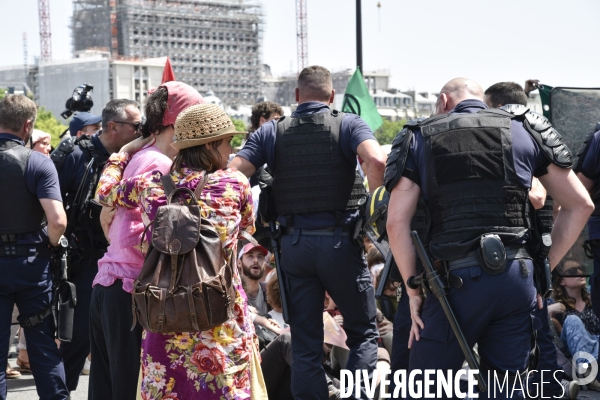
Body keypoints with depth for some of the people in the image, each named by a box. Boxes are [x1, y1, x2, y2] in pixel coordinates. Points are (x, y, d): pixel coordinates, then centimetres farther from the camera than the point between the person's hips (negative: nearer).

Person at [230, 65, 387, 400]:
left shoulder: (271, 132, 7)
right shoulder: (348, 124, 0)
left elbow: (233, 174, -4)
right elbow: (377, 161, -20)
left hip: (294, 243, 2)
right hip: (340, 241, -2)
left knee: (305, 343, 9)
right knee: (363, 332, 12)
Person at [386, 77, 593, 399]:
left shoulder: (419, 140, 9)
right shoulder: (526, 131, 14)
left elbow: (397, 222, -2)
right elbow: (580, 205, 11)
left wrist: (414, 288, 4)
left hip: (458, 280, -2)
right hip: (518, 280, 2)